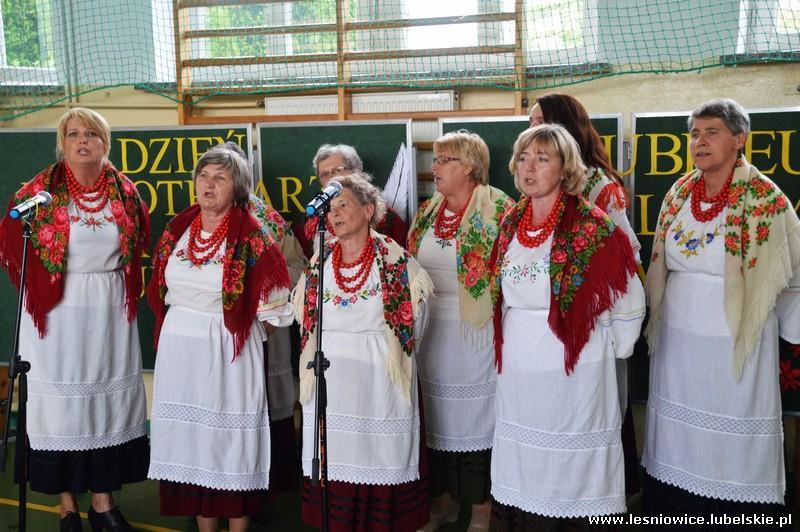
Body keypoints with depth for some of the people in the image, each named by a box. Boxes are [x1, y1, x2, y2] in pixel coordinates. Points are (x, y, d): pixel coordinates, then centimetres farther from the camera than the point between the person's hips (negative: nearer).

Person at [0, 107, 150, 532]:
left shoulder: (124, 191, 4)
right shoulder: (41, 190, -4)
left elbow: (141, 242, 16)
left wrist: (109, 280, 6)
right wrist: (38, 288, -1)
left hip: (110, 314, 3)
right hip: (58, 315, -3)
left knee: (108, 399, 8)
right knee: (61, 401, 3)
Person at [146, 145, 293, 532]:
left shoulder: (251, 237, -10)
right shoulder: (178, 228, 5)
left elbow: (273, 307, -7)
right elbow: (163, 290, 16)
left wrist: (241, 333, -1)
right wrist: (185, 325, 11)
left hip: (229, 353, -5)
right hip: (179, 351, 5)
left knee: (231, 440, 3)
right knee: (192, 436, 11)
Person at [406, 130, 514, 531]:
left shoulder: (498, 209, -10)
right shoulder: (428, 211, 10)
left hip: (477, 330, -6)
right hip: (432, 331, 6)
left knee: (477, 415, 3)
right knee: (439, 416, 14)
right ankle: (445, 498, 29)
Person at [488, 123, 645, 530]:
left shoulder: (593, 228, -10)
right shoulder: (510, 224, 7)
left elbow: (630, 306, -4)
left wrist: (609, 351, 1)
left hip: (575, 376, -5)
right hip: (517, 375, 5)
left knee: (570, 476, 3)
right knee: (521, 484, 13)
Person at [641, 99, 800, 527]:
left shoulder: (765, 201, -10)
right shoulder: (679, 194, 5)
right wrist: (656, 320, 16)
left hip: (734, 344, -5)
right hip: (677, 342, 5)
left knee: (733, 448, 2)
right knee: (679, 441, 12)